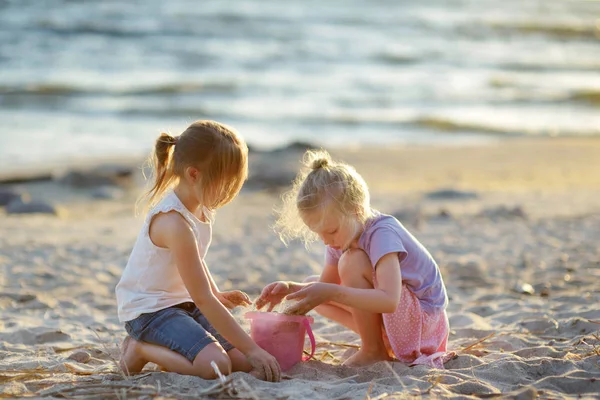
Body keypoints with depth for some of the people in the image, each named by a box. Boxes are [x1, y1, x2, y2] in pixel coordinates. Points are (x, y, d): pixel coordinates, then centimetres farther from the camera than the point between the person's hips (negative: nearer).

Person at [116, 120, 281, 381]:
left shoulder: (202, 208, 2)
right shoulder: (174, 221, -26)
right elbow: (203, 299, -25)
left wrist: (217, 295, 13)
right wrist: (252, 349, -24)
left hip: (183, 303, 9)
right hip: (149, 310, -9)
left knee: (243, 361, -9)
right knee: (216, 365, -29)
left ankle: (161, 350, 9)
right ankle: (140, 350, -5)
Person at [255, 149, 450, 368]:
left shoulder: (382, 233, -27)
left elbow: (390, 301, -40)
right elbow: (325, 285, 7)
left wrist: (331, 292, -44)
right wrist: (290, 288, -13)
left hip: (424, 321, -9)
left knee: (352, 261, -28)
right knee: (312, 283, 4)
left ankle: (374, 350, -15)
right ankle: (380, 344, 2)